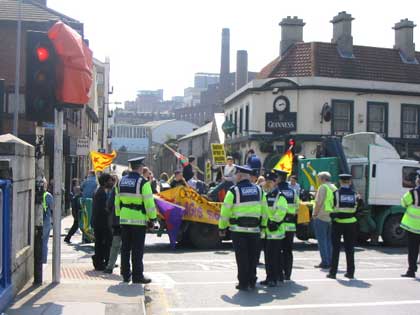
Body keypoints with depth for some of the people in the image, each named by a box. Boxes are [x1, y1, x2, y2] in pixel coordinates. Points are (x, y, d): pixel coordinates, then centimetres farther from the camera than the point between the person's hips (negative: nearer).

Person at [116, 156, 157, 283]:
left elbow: (117, 201, 14)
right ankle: (137, 276, 2)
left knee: (125, 248, 12)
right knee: (137, 249, -1)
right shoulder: (143, 182, -12)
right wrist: (152, 218, -6)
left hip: (124, 219, 6)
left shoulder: (122, 181, 9)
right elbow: (149, 202, -14)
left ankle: (125, 274, 18)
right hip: (139, 220, -6)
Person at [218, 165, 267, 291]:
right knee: (252, 256, 13)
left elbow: (225, 210, -7)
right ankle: (252, 282, 20)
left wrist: (222, 227, 2)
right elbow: (264, 209, 11)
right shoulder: (258, 190, 8)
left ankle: (243, 283, 5)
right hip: (254, 229, 4)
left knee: (241, 257, 2)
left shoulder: (234, 191, -8)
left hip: (238, 229, -4)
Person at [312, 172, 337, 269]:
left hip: (321, 217, -7)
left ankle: (325, 262, -3)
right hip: (332, 217, 7)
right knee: (329, 240, 14)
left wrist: (315, 214, -10)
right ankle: (330, 262, 16)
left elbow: (318, 203, -17)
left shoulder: (323, 187, -10)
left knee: (322, 240, -2)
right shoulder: (334, 188, 13)